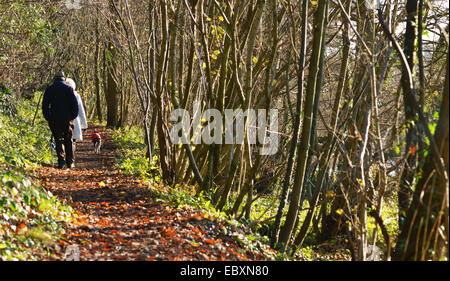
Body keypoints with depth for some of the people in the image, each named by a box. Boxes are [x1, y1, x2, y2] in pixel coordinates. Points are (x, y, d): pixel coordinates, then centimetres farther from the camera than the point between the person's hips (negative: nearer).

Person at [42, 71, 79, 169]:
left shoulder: (49, 89, 4)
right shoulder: (68, 88, 1)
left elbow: (45, 105, 4)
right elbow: (74, 104, -3)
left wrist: (47, 117, 9)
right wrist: (73, 116, 5)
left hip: (54, 119, 0)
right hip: (67, 119, 0)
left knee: (59, 140, 3)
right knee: (68, 140, 9)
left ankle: (61, 160, -11)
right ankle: (70, 162, 11)